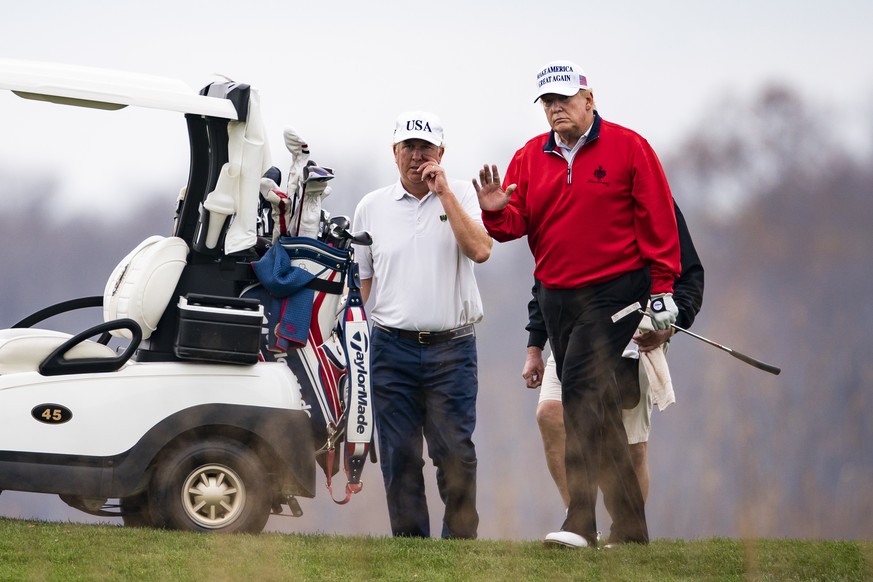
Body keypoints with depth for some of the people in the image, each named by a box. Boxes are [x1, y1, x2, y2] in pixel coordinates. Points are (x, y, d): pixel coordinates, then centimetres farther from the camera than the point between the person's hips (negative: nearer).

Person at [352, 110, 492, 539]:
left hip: (451, 347, -2)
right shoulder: (372, 207, 10)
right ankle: (409, 541, 9)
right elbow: (360, 281, 14)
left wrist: (443, 193, -12)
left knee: (455, 452, -6)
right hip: (392, 346, 2)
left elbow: (480, 251, -13)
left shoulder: (459, 196, 5)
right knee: (399, 455, 2)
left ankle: (461, 540, 1)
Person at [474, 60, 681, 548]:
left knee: (582, 388, -21)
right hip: (557, 297, 6)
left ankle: (581, 521, -24)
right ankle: (630, 527, 17)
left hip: (615, 292, -6)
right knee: (595, 405, 9)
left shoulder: (628, 148, -3)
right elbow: (517, 224, 7)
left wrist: (662, 288, -7)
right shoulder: (530, 158, 10)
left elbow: (658, 222, -4)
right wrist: (497, 213, -17)